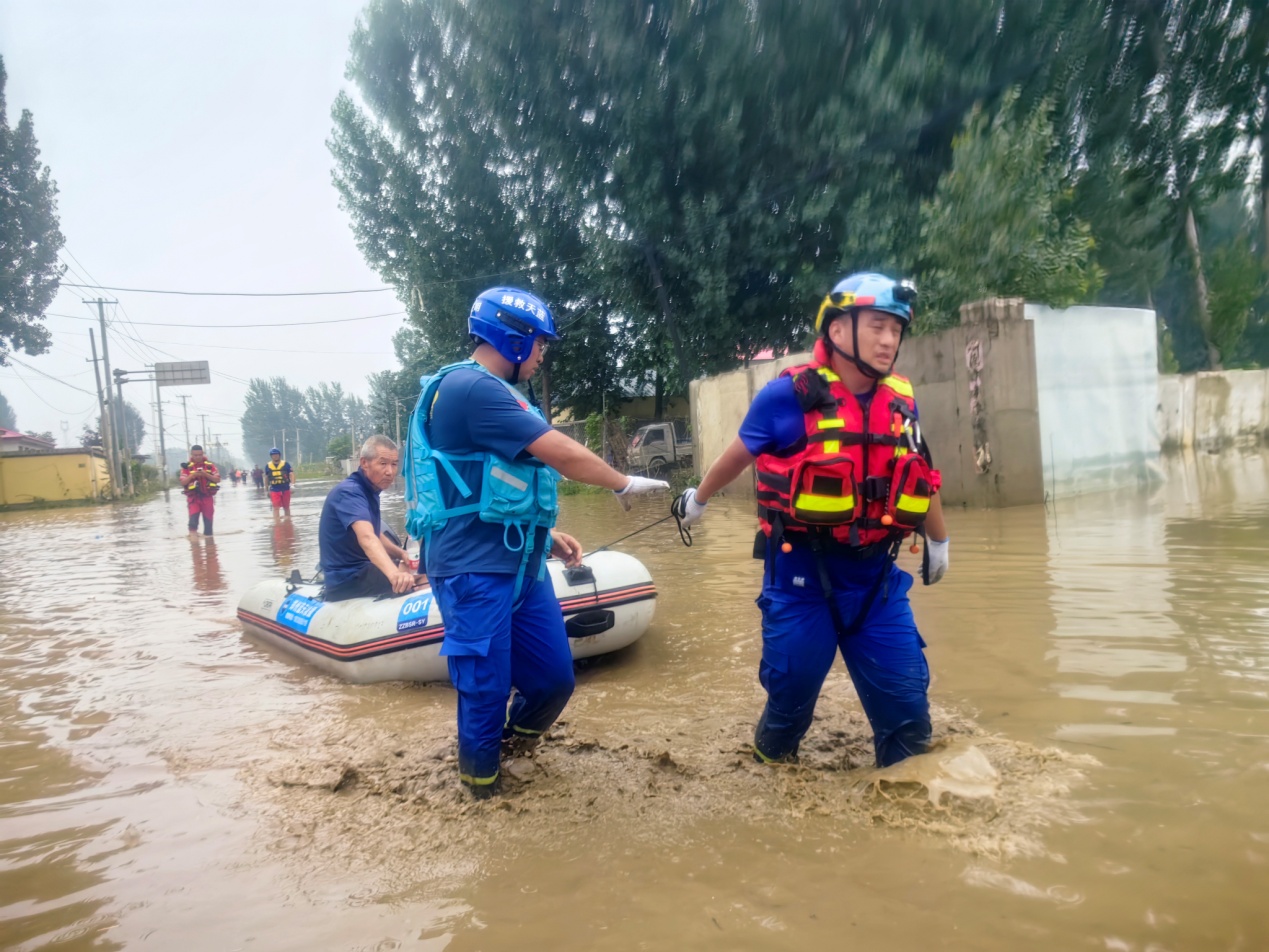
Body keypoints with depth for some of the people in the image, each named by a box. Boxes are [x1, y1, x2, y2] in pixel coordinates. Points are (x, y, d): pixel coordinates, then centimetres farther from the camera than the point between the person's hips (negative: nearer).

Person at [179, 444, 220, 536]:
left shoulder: (210, 465, 4)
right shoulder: (187, 466, 0)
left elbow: (218, 479, 0)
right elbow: (183, 482, -3)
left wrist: (206, 474, -15)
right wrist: (192, 475, -19)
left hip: (207, 496, 2)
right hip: (193, 497, -2)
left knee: (208, 521, 8)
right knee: (193, 519, -19)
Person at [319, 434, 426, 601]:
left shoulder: (369, 491, 11)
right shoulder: (349, 492, -20)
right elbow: (367, 538, -38)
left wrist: (401, 554, 1)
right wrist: (394, 573, -55)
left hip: (360, 567, 10)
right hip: (348, 577, -10)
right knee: (425, 577, -24)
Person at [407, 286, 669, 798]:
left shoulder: (494, 393, 18)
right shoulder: (470, 387, -16)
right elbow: (564, 455, -16)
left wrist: (546, 535, 14)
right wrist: (624, 483, -2)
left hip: (520, 564, 10)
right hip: (476, 569, -9)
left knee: (554, 678, 11)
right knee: (487, 691, -1)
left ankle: (509, 741, 38)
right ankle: (481, 780, 21)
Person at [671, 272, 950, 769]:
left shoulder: (901, 403, 2)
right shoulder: (789, 396, -11)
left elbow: (921, 477, 18)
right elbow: (737, 455, 6)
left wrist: (938, 541, 30)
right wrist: (698, 498, 21)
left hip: (876, 578, 4)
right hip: (801, 576, -4)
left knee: (907, 702, 6)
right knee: (791, 692, 8)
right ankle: (769, 771, 36)